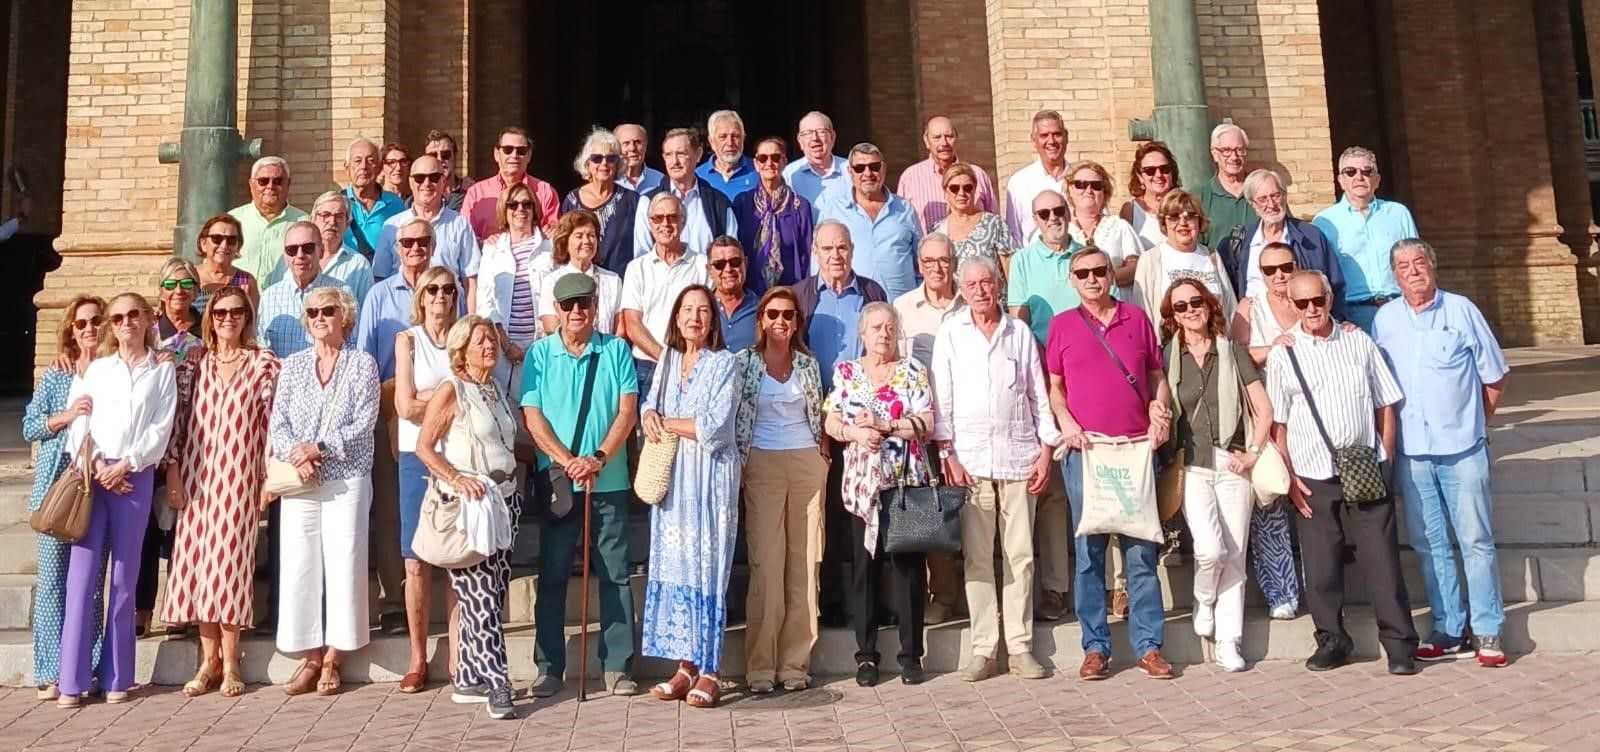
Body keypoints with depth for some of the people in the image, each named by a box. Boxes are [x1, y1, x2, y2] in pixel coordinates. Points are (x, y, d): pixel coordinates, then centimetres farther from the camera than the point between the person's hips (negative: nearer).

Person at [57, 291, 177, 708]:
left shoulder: (163, 370, 9)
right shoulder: (95, 369, 14)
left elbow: (161, 428, 0)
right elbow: (78, 422, 5)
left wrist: (125, 465, -11)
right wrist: (96, 465, -9)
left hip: (135, 478, -1)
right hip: (91, 476, 1)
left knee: (124, 578, 2)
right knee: (82, 574, -4)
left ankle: (117, 677, 8)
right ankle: (72, 680, -1)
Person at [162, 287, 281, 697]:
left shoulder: (265, 364, 2)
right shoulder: (193, 363, 9)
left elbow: (272, 420, 1)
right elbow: (177, 418, 8)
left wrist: (271, 474, -3)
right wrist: (172, 471, 1)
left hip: (240, 476, -3)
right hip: (197, 474, 3)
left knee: (231, 559, -2)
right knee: (197, 559, 3)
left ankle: (230, 663, 6)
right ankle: (209, 660, 13)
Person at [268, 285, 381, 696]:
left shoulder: (362, 364, 2)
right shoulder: (293, 365, 11)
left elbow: (364, 425, -6)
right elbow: (277, 423, 5)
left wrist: (319, 448, -15)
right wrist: (294, 454, -13)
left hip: (347, 478, -3)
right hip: (299, 480, 3)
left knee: (343, 564, -4)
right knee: (298, 564, -1)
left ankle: (331, 660, 5)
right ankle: (311, 657, 10)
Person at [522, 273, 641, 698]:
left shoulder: (616, 351, 3)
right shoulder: (540, 354, 3)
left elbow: (627, 411, -3)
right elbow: (532, 416, -2)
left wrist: (599, 458, -16)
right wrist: (568, 461, -15)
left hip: (610, 482, 0)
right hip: (557, 482, 0)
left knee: (615, 575, 4)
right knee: (552, 576, 5)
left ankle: (617, 667, 11)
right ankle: (549, 668, 15)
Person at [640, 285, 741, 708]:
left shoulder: (724, 363, -5)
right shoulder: (668, 360, 13)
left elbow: (714, 427, -14)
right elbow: (649, 404, 15)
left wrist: (667, 423, -5)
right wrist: (649, 416, -8)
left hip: (710, 475, -6)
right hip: (671, 476, 6)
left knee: (706, 566, -3)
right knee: (675, 566, 6)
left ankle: (709, 671, 3)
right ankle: (685, 665, 14)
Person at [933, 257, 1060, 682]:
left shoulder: (1020, 333, 11)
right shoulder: (950, 334, 8)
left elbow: (1039, 394, 11)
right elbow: (941, 397, 5)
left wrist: (1047, 449, 4)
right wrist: (946, 452, -4)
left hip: (1018, 456, 1)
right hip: (970, 457, -1)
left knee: (1021, 555, 3)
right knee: (976, 557, 1)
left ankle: (1020, 647, 11)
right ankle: (983, 649, 7)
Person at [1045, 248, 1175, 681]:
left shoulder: (1137, 319, 10)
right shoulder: (1062, 325, 8)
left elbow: (1157, 377, 14)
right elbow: (1054, 386, 10)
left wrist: (1161, 412, -3)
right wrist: (1065, 422, -7)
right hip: (1084, 451, 0)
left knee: (1141, 551, 3)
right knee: (1088, 551, 3)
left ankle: (1148, 646, 11)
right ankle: (1095, 647, 11)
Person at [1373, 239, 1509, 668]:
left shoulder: (1461, 310, -1)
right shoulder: (1384, 320, 5)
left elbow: (1495, 379, 5)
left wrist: (1471, 424, 7)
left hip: (1462, 450, -2)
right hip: (1411, 452, 2)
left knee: (1476, 540, 2)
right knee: (1428, 544, 8)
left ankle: (1487, 632, 12)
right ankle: (1449, 632, 17)